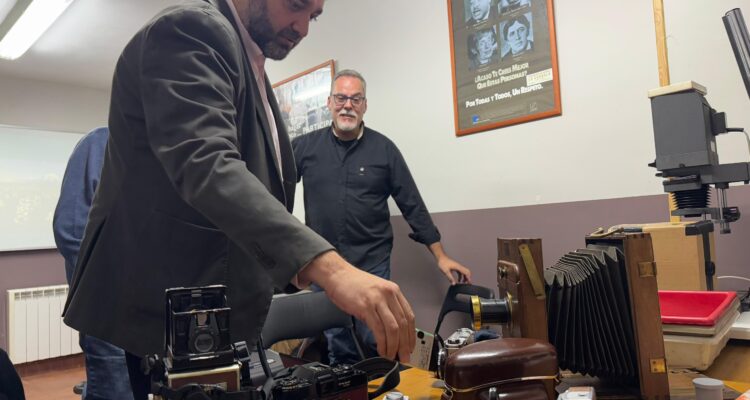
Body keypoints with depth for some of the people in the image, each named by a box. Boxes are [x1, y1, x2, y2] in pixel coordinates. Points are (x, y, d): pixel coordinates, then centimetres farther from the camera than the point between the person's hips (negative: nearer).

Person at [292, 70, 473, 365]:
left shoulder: (384, 149, 0)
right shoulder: (305, 146, 2)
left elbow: (412, 205, 1)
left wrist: (440, 256, 0)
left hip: (372, 266, -1)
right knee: (338, 350, 12)